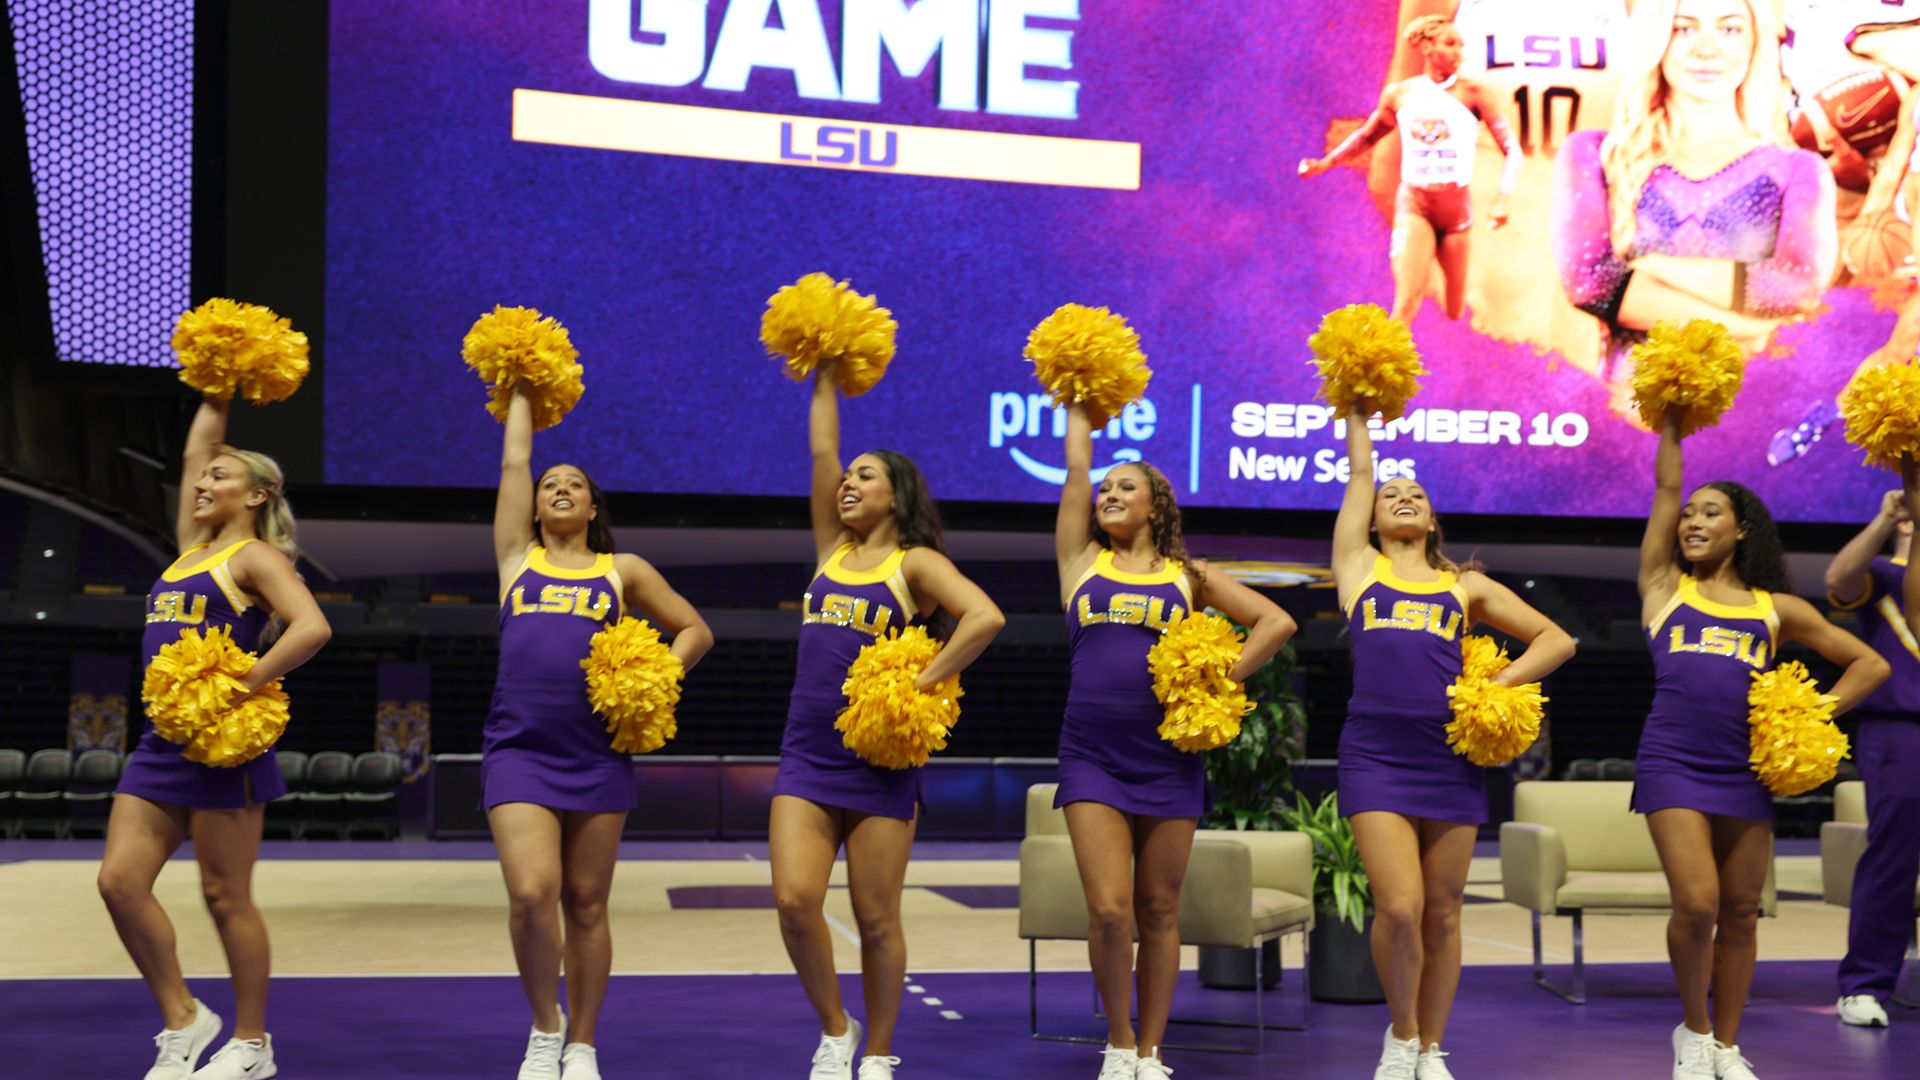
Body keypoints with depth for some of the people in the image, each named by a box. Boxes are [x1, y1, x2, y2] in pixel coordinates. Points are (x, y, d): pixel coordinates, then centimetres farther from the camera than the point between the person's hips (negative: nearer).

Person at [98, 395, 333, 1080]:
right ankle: (182, 1018, 14)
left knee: (225, 897, -1)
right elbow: (196, 449, 24)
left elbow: (312, 627, -20)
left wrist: (243, 689, -21)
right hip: (162, 740, 8)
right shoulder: (191, 548, 18)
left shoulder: (256, 557, -4)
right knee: (120, 880, 0)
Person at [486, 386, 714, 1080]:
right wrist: (521, 392, 28)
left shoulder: (622, 571, 14)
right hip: (520, 752, 0)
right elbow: (513, 462, 18)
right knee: (531, 895, -16)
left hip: (597, 756, 0)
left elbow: (695, 631, 16)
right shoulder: (517, 558, 15)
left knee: (585, 906, 4)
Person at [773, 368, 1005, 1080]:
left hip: (880, 761, -4)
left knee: (876, 921, 1)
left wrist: (922, 685, -17)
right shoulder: (832, 550, 14)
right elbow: (821, 449, 12)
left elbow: (985, 618, -17)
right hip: (807, 755, 4)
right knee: (794, 901, -10)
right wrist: (825, 377, 15)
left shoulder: (916, 563, -1)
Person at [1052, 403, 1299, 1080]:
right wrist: (1081, 408, 21)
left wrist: (1223, 681, -1)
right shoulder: (1082, 561, 12)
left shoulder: (1188, 576, 12)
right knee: (1109, 910, -10)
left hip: (1168, 759, 1)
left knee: (1158, 913, 4)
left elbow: (1277, 623, 8)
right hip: (1093, 757, 0)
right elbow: (1076, 470, 12)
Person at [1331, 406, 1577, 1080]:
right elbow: (1358, 473, 18)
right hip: (1376, 754, -2)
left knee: (1442, 915, 4)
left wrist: (1501, 684, 5)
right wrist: (1357, 411, 30)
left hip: (1451, 757, 2)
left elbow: (1556, 640, 19)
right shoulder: (1358, 568, 14)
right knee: (1399, 907, -15)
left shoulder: (1466, 587, 18)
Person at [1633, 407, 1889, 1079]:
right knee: (1696, 903, -14)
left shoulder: (1775, 608, 13)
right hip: (1673, 764, -2)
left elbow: (1870, 665, 18)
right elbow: (1665, 487, 8)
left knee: (1740, 913, 5)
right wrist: (1674, 420, 13)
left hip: (1746, 768, 2)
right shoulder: (1664, 586, 11)